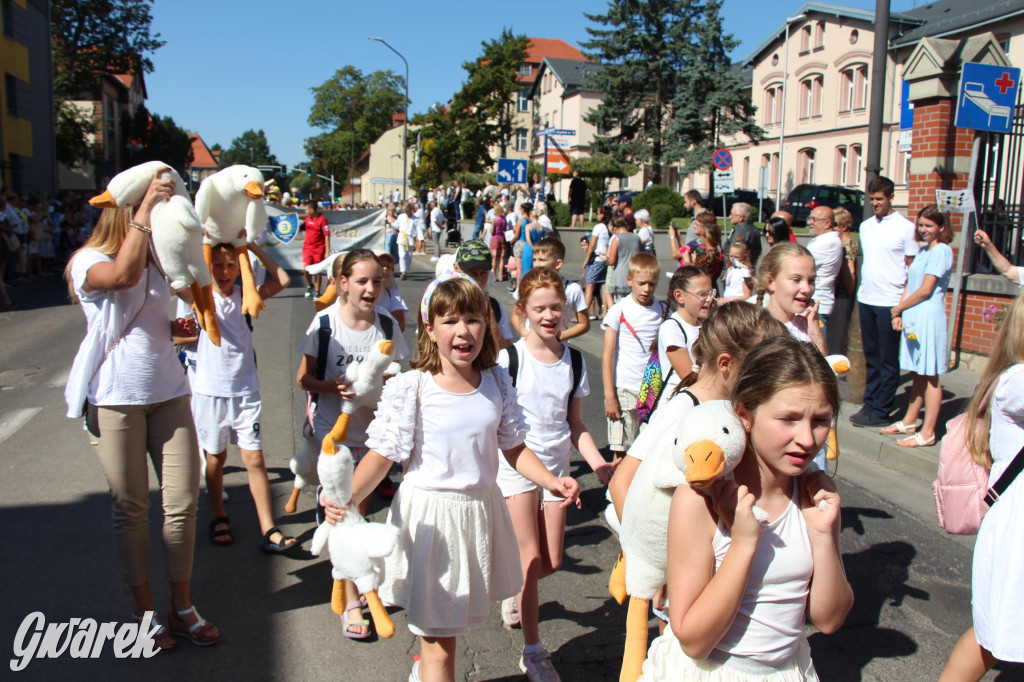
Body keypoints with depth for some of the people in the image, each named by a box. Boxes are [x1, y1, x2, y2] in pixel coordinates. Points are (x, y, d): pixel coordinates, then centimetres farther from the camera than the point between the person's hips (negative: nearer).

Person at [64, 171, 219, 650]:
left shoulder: (157, 261, 15)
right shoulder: (89, 261, -5)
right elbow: (124, 275, -30)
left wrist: (177, 329, 6)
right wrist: (146, 205, -26)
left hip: (168, 392, 5)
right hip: (116, 398, -5)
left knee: (183, 502, 3)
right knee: (131, 508, 5)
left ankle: (181, 607, 19)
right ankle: (143, 611, 21)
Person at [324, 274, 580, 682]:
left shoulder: (497, 382, -1)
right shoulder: (410, 388, -14)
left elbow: (513, 447, 7)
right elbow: (382, 454, -12)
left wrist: (551, 482, -6)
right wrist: (347, 498, -28)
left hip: (482, 511, 5)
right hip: (430, 516, -4)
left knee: (443, 627, 23)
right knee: (439, 648, 4)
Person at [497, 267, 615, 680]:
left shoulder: (574, 361, 1)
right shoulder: (510, 359, -12)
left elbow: (575, 424, 7)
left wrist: (600, 465, -3)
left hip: (556, 464, 4)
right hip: (516, 463, -4)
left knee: (552, 562, 9)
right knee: (532, 559, -3)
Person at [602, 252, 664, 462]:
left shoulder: (662, 310, 6)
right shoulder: (619, 311, -3)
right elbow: (607, 356, -4)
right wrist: (609, 396, -8)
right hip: (625, 389, -3)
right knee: (621, 451, 1)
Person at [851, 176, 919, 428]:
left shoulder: (906, 227, -5)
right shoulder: (865, 226, 11)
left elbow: (912, 266, -4)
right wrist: (863, 287, 14)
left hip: (889, 301, -6)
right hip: (866, 299, 6)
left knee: (888, 361, 2)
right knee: (871, 358, 12)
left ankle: (880, 412, 6)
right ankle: (869, 404, 20)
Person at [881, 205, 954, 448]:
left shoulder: (941, 251, -10)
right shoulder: (923, 251, 18)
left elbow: (925, 290, -14)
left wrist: (898, 308, -3)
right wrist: (899, 314, 4)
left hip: (929, 317, -8)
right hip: (913, 318, 8)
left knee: (930, 375, -4)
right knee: (918, 373, 16)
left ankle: (927, 433, -1)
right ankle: (909, 422, 24)